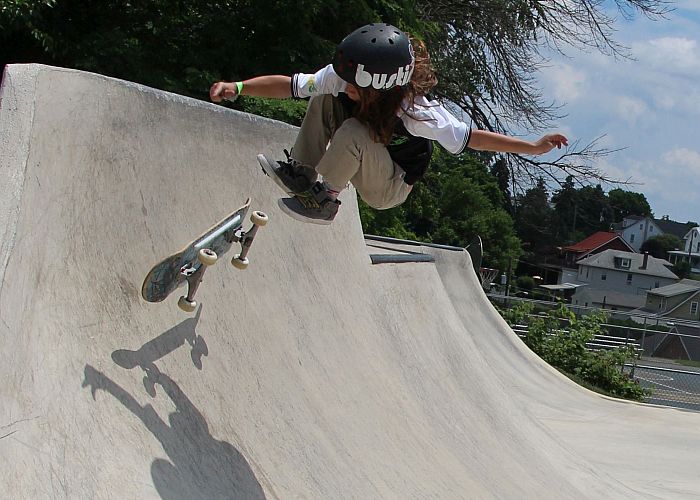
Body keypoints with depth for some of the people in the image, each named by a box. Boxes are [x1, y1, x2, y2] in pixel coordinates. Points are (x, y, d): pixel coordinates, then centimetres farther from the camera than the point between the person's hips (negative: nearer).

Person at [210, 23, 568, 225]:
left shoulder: (418, 114, -34)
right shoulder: (341, 79, -22)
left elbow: (470, 137, -25)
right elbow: (289, 85, -20)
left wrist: (533, 147, -25)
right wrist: (237, 88, -32)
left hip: (389, 190, -5)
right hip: (367, 168, 6)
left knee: (355, 132, -34)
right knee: (324, 99, -10)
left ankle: (321, 200, -15)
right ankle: (302, 172, -2)